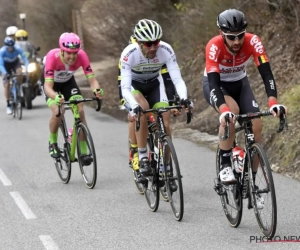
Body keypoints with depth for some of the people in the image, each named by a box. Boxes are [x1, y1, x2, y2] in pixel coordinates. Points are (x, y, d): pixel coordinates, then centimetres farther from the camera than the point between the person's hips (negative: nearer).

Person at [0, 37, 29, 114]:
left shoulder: (18, 49, -30)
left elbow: (24, 59, -31)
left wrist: (27, 69, -47)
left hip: (15, 63, 1)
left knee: (20, 73, -34)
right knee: (6, 85, -10)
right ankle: (8, 106, -1)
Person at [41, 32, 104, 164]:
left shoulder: (82, 55, -32)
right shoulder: (52, 56, -39)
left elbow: (92, 79, -32)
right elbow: (48, 86, -45)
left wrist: (96, 90, -55)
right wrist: (56, 97, -66)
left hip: (68, 81, 3)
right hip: (51, 83, -3)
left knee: (80, 111, -17)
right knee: (58, 112, -26)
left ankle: (84, 152, -9)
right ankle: (53, 143, 2)